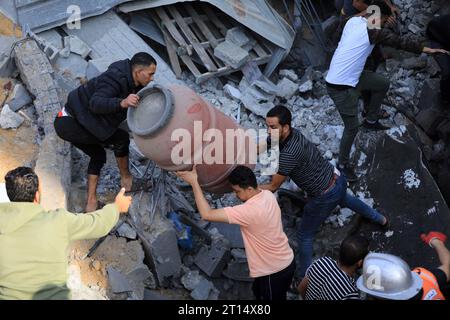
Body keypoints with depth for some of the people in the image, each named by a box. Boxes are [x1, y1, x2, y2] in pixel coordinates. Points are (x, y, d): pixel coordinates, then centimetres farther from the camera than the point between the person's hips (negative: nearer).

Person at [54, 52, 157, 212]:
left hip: (70, 121, 10)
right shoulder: (115, 79, -24)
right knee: (121, 138, -9)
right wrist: (122, 102, -54)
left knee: (98, 156, 18)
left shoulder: (131, 82, 3)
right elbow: (95, 104, -38)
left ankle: (91, 202, 21)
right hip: (68, 123, -10)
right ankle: (126, 178, 11)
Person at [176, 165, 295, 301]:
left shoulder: (249, 211, -35)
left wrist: (194, 182, -27)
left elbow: (207, 214, -34)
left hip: (275, 271, -8)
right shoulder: (267, 195, -8)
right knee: (258, 291, 30)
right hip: (286, 261, 8)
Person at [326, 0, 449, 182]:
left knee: (383, 84, 20)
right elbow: (401, 42, -12)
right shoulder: (374, 31, -16)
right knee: (352, 127, 0)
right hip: (341, 86, -9)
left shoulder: (353, 20, 4)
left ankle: (371, 121, 36)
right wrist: (429, 50, -3)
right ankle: (343, 164, 18)